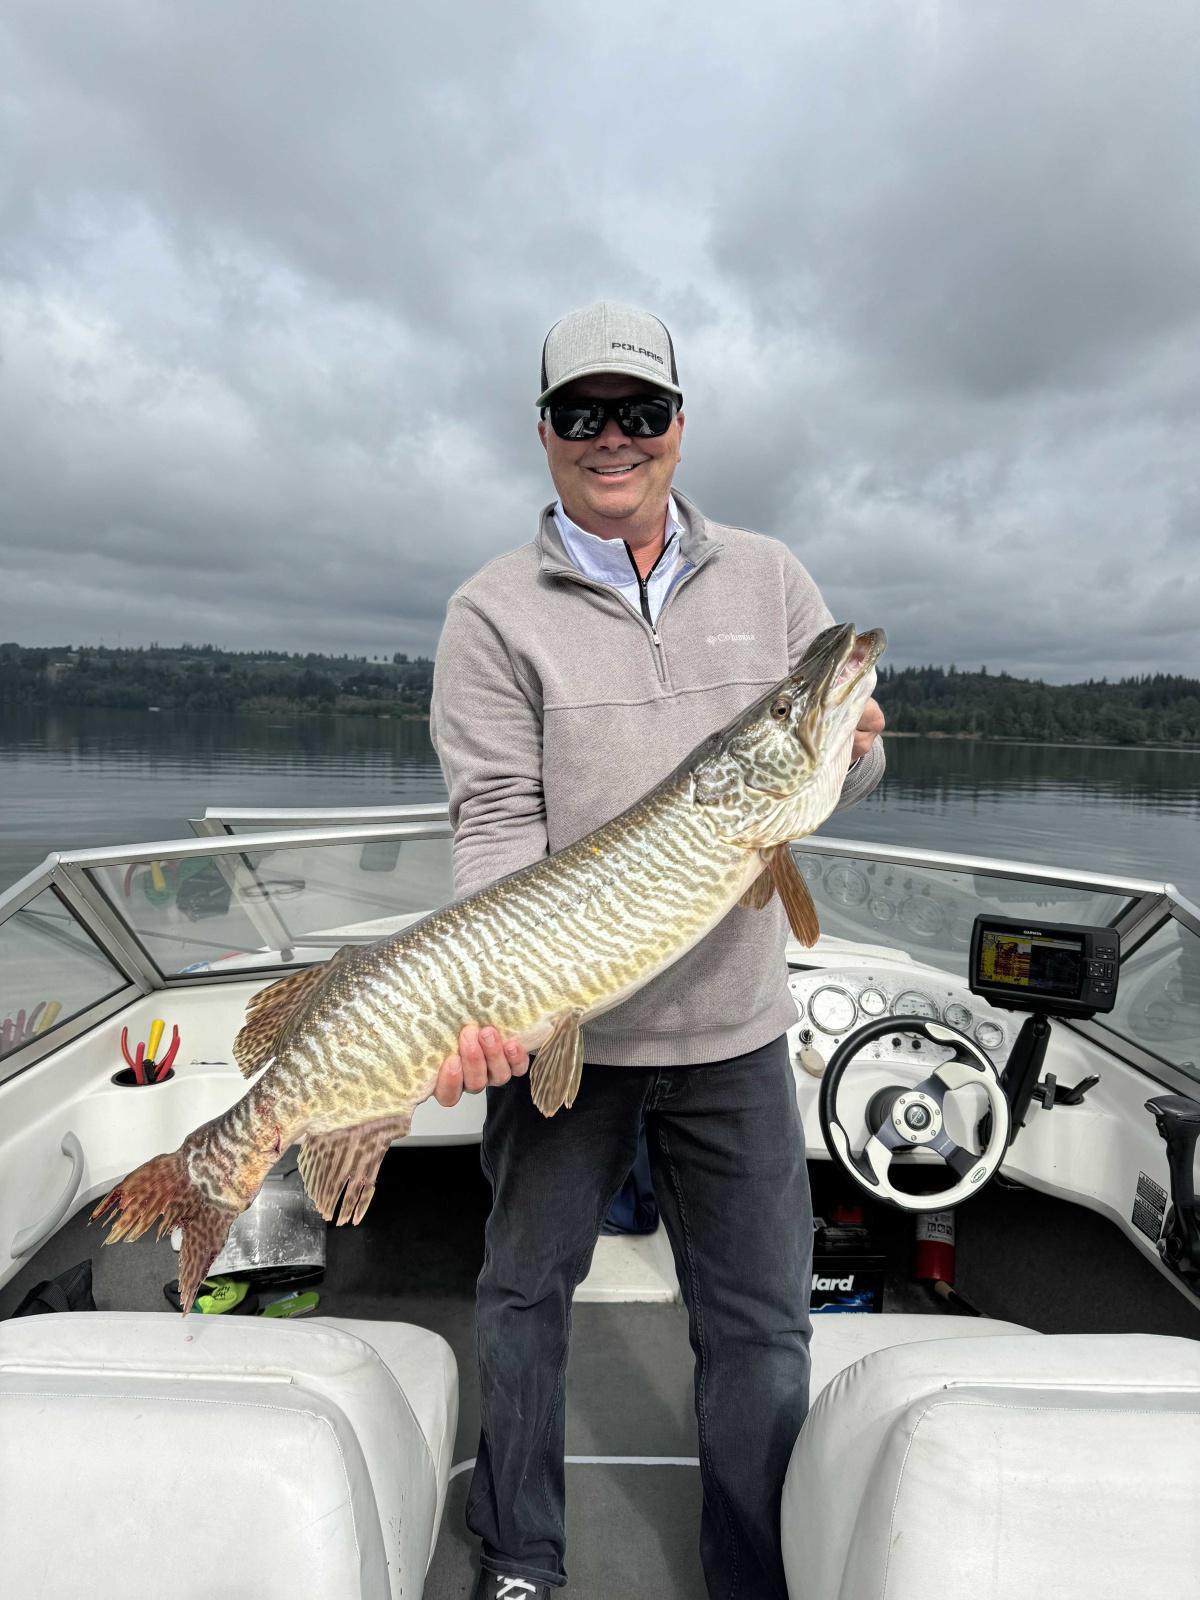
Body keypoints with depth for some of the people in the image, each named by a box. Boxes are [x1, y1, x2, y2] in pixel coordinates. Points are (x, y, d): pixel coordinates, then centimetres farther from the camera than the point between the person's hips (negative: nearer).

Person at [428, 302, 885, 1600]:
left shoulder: (768, 579, 6)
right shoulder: (494, 612, -3)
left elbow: (844, 773, 9)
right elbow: (495, 821, -11)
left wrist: (847, 749, -15)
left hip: (734, 1022, 2)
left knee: (761, 1326, 12)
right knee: (524, 1296, 17)